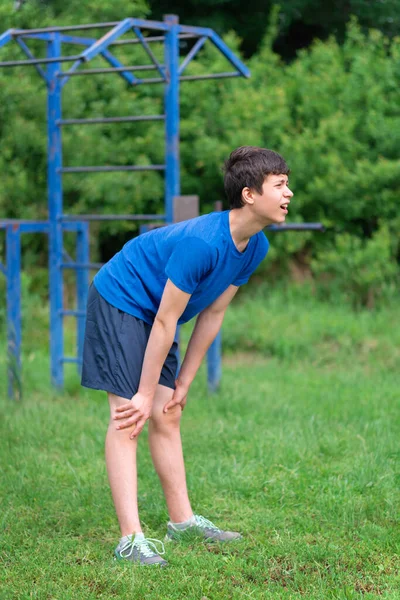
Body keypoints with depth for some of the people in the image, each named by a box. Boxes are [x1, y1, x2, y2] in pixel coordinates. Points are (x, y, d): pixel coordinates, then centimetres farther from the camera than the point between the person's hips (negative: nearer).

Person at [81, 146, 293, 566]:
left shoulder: (256, 247, -7)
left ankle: (182, 520, 20)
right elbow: (165, 322, -28)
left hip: (154, 315, 8)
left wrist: (184, 383, 3)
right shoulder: (201, 243, -33)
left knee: (167, 417, 10)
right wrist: (145, 394, -21)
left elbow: (212, 315, 1)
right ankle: (131, 539, -17)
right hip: (118, 302, -8)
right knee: (128, 418, -14)